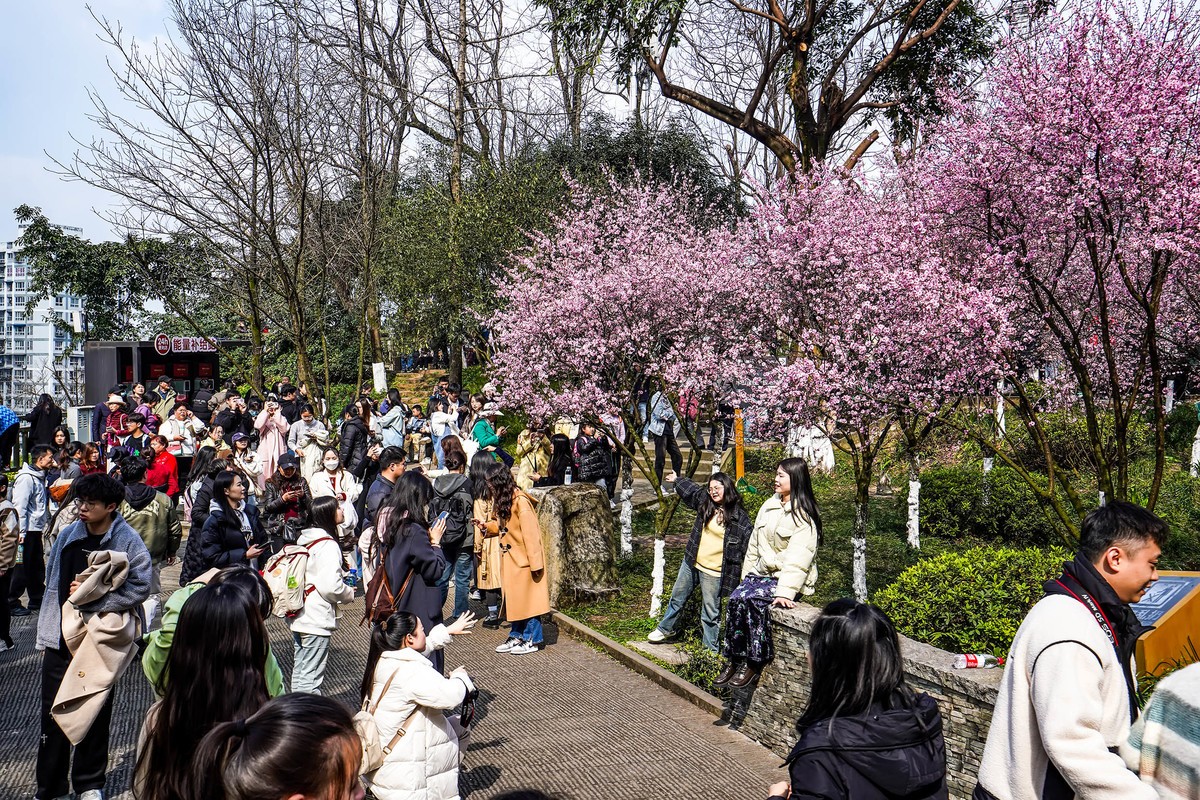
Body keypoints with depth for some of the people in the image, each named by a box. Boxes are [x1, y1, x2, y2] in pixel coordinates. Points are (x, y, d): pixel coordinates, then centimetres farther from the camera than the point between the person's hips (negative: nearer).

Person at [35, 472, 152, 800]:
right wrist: (46, 635, 11)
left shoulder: (129, 542, -10)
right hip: (62, 637, 3)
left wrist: (90, 597, -17)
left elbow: (139, 589, -14)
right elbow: (52, 583, 13)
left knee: (95, 713, 10)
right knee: (52, 712, 6)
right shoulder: (68, 537, 3)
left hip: (101, 640, -3)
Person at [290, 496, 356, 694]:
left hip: (298, 615, 9)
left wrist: (342, 573, 14)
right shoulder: (328, 545, -19)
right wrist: (350, 594, -6)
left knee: (299, 669, 19)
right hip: (317, 619, -9)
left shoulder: (305, 539, 8)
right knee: (311, 675, -3)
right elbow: (330, 586, -25)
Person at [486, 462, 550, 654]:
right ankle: (516, 636, 24)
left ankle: (532, 640, 10)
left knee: (527, 599, 0)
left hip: (524, 559, -9)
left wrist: (535, 562, -21)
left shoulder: (520, 501, -20)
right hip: (510, 559, 9)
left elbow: (531, 533, -21)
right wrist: (485, 525, 1)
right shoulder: (501, 500, 9)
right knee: (513, 600, 14)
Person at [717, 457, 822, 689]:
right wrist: (746, 576, 12)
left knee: (751, 599, -30)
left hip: (787, 579, -7)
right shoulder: (769, 506, 12)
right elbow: (754, 544, 17)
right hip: (761, 573, 7)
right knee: (735, 599, -19)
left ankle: (753, 663, -17)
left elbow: (797, 559, -20)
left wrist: (785, 592, -28)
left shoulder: (803, 516, -11)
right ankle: (734, 661, -12)